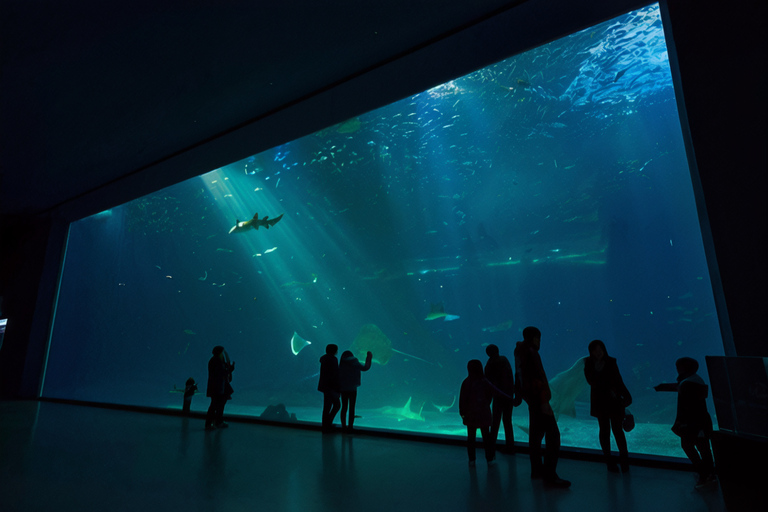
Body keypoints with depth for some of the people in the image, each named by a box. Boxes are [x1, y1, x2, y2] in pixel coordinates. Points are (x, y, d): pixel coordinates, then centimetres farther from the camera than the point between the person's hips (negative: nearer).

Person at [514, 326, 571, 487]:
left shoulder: (520, 352, 11)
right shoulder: (531, 353, -17)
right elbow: (538, 378, -24)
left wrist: (518, 395, 29)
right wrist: (544, 401, -26)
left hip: (531, 400, 10)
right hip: (538, 399, -10)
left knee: (535, 435, 17)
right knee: (553, 435, -8)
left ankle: (536, 470, 27)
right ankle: (549, 475, -7)